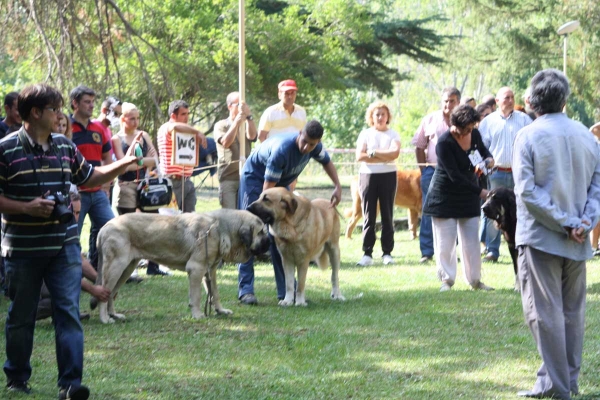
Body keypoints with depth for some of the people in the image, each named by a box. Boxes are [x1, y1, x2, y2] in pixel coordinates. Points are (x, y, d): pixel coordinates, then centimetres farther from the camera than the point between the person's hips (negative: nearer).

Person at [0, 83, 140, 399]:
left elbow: (90, 177, 19)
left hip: (64, 245, 4)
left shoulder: (65, 146, 8)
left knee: (69, 312, -6)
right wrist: (26, 208, -20)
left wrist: (123, 165, 7)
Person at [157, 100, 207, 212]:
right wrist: (197, 132, -27)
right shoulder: (165, 129, -9)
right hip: (174, 182, -8)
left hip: (187, 181, 8)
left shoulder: (185, 132, 18)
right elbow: (175, 127, -34)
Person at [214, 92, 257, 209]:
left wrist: (249, 116, -14)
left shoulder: (247, 124, 15)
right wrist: (237, 121, -13)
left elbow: (252, 136, -6)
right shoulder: (221, 125, 8)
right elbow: (225, 142, -11)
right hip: (228, 178, -3)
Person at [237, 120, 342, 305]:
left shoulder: (314, 147, -18)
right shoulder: (282, 150, -39)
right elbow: (267, 190, -36)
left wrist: (338, 186, -7)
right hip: (255, 177, -7)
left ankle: (286, 290, 1)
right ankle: (245, 289, -17)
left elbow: (326, 162, 7)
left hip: (281, 182, 7)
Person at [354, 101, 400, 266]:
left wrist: (373, 152, -12)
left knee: (387, 216, 1)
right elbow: (359, 156, -6)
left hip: (388, 176, 0)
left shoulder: (393, 134, 7)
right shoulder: (365, 134, 8)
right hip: (368, 175, 0)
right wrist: (384, 157, -9)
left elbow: (395, 153, -12)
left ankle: (387, 253, 5)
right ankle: (367, 253, -2)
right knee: (369, 216, -2)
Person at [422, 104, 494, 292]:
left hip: (468, 197, 5)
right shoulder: (444, 143, -23)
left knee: (471, 241, 6)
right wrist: (480, 192, -24)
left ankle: (475, 280, 13)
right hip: (445, 197, -5)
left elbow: (484, 151, 13)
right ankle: (447, 280, 8)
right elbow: (454, 176, -23)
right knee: (445, 241, -1)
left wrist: (489, 160, -12)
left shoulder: (474, 134, -5)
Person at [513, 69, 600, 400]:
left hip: (540, 236, -5)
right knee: (573, 310, 13)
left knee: (545, 311, -1)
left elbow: (526, 190, -17)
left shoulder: (528, 136, -9)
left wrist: (563, 223, -14)